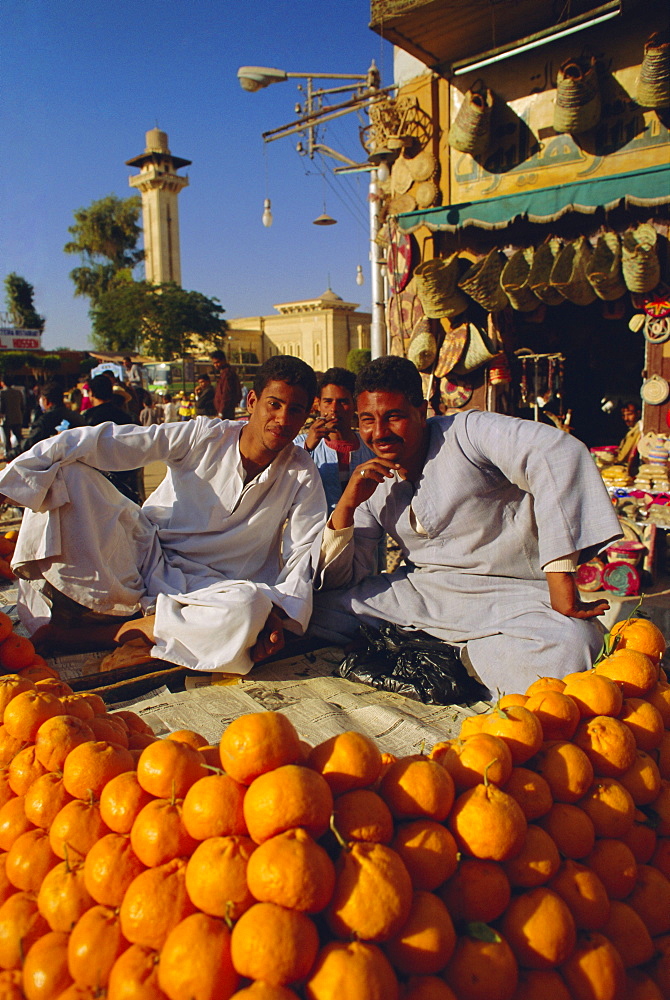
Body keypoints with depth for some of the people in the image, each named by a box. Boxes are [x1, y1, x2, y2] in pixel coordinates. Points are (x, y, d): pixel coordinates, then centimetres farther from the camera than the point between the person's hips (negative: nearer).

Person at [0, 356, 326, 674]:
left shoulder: (302, 476, -2)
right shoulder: (203, 436, -6)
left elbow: (306, 551, -7)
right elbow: (103, 442, -12)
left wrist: (278, 612, -27)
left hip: (198, 588, 0)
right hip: (143, 553, 0)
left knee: (248, 608, -38)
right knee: (63, 474, -18)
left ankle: (91, 632, -23)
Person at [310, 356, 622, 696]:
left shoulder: (467, 432, -12)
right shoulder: (374, 482, 7)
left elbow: (559, 453, -31)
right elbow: (340, 578, 8)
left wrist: (561, 583, -35)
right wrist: (347, 504, -9)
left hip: (510, 596, -4)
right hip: (423, 590, 5)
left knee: (569, 643, -36)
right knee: (318, 608, -5)